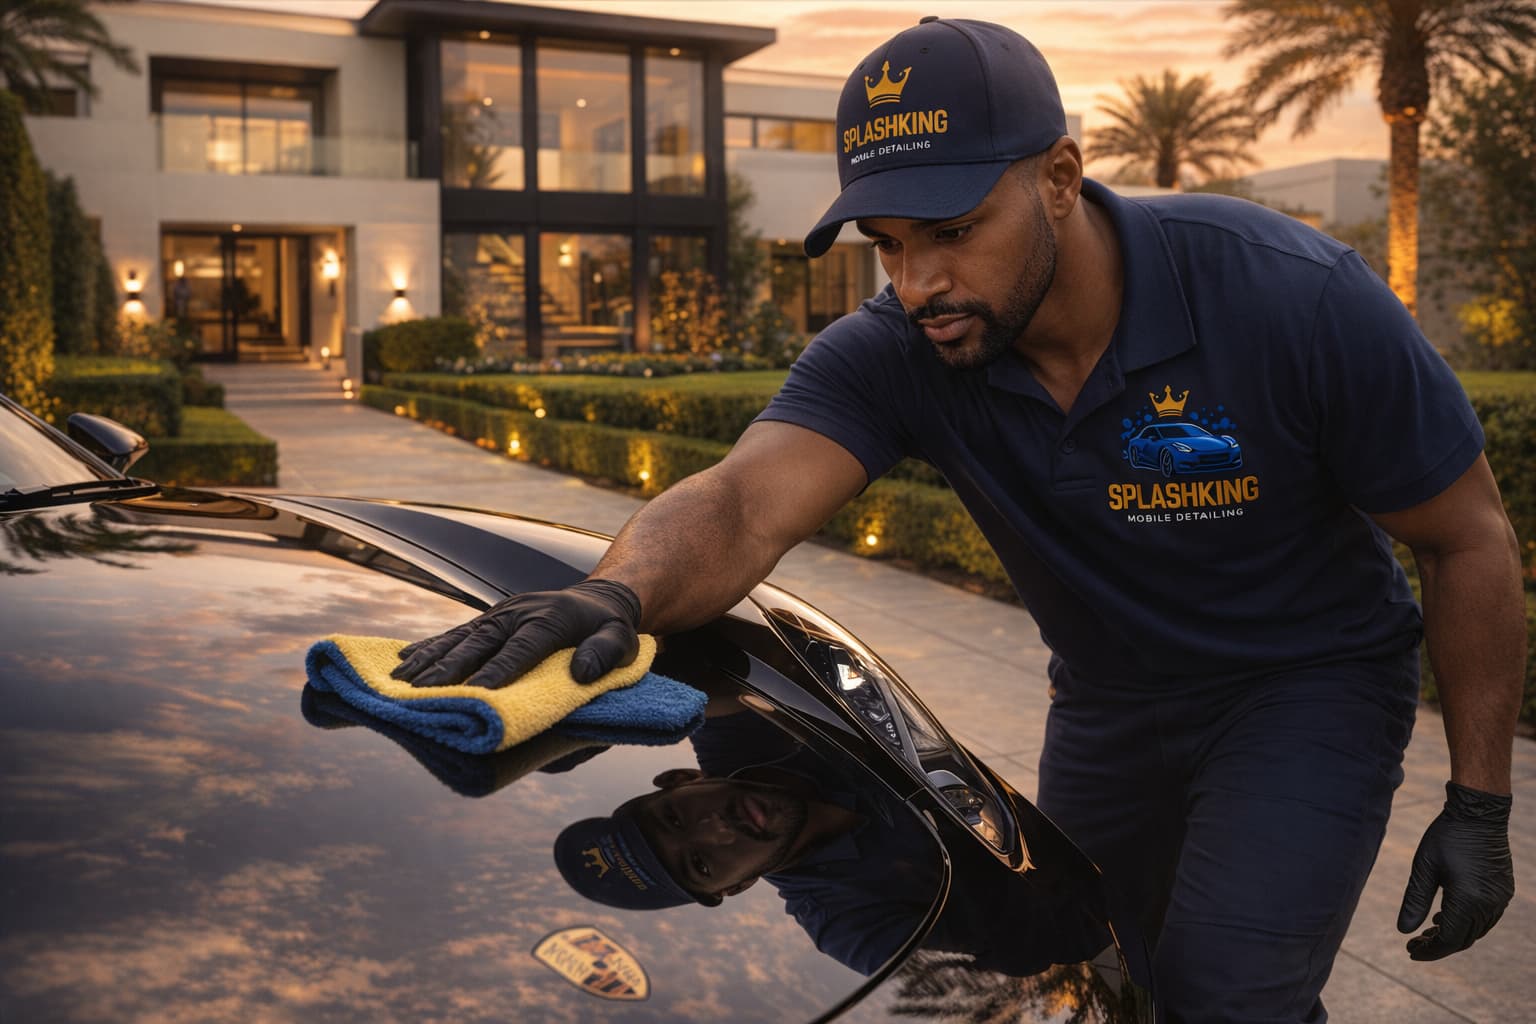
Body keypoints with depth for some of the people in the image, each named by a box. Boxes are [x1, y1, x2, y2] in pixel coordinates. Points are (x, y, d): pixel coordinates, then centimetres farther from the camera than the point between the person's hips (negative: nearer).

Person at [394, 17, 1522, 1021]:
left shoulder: (1292, 294, -27)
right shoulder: (892, 355, -21)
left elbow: (1471, 537, -16)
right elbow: (741, 504, -37)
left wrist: (1479, 804, -14)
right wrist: (621, 592, -60)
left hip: (1308, 683, -3)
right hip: (1106, 705, 4)